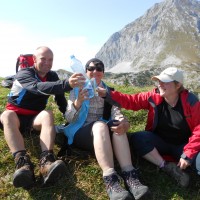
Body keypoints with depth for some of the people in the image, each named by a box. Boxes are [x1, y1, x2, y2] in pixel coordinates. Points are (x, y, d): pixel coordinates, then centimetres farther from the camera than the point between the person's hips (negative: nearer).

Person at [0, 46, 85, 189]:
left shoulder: (53, 76, 3)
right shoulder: (24, 74, -14)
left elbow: (60, 99, 2)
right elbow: (38, 87, -37)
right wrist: (67, 84, -53)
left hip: (35, 118, 2)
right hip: (16, 116, -2)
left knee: (48, 114, -30)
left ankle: (46, 162, -53)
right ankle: (23, 163, -54)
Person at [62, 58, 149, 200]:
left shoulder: (109, 91, 14)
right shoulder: (77, 90, 6)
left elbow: (116, 111, -3)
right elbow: (69, 118, -5)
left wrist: (124, 122, -28)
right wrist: (78, 102, -26)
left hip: (104, 133, 3)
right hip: (81, 134, -2)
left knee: (117, 125, -30)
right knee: (100, 125, -35)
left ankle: (129, 175, -40)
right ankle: (111, 180, -45)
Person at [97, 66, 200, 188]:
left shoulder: (190, 101, -13)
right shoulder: (153, 97, -8)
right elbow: (131, 101, -11)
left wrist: (188, 154, -21)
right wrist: (107, 95, -24)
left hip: (183, 146, -3)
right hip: (161, 143, 3)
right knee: (137, 138, -26)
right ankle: (168, 167, -19)